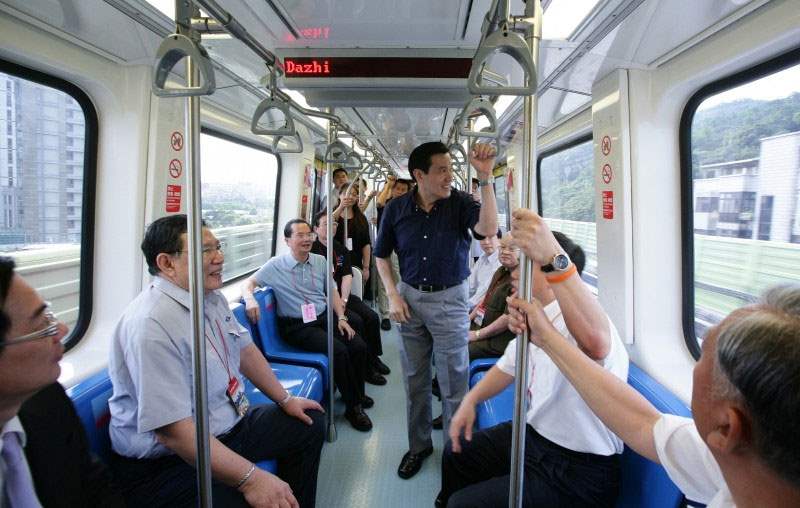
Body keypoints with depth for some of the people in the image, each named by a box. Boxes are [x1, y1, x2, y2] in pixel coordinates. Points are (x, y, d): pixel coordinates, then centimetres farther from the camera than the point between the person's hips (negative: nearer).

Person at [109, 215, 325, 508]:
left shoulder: (212, 298, 2)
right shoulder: (152, 325, -27)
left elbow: (244, 350, 14)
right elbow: (172, 430, -30)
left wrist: (284, 400, 17)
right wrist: (250, 479, -30)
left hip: (230, 425, 10)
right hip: (169, 462, -9)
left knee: (309, 425, 17)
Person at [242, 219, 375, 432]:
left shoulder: (320, 261, 8)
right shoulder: (276, 266, -4)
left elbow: (332, 291, 13)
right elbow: (248, 282, -5)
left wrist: (341, 318, 1)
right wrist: (250, 299, -28)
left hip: (324, 317, 5)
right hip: (297, 326, -5)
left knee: (359, 346, -16)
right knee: (338, 350, -27)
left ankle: (358, 394, 10)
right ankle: (353, 406, -9)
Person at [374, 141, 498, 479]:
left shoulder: (460, 203, -9)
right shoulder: (396, 209, -3)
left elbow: (488, 229, -29)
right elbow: (382, 255, 7)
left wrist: (485, 179, -35)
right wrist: (393, 295, -3)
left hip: (449, 299, -2)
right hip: (410, 299, 3)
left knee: (453, 382, 3)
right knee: (414, 379, 15)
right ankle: (419, 445, 34)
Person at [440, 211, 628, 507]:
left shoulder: (574, 322, -27)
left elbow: (595, 343, -53)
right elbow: (509, 367, 19)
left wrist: (553, 257, -61)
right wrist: (470, 401, 7)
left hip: (576, 473, -9)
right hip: (533, 435, 9)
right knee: (457, 452, 19)